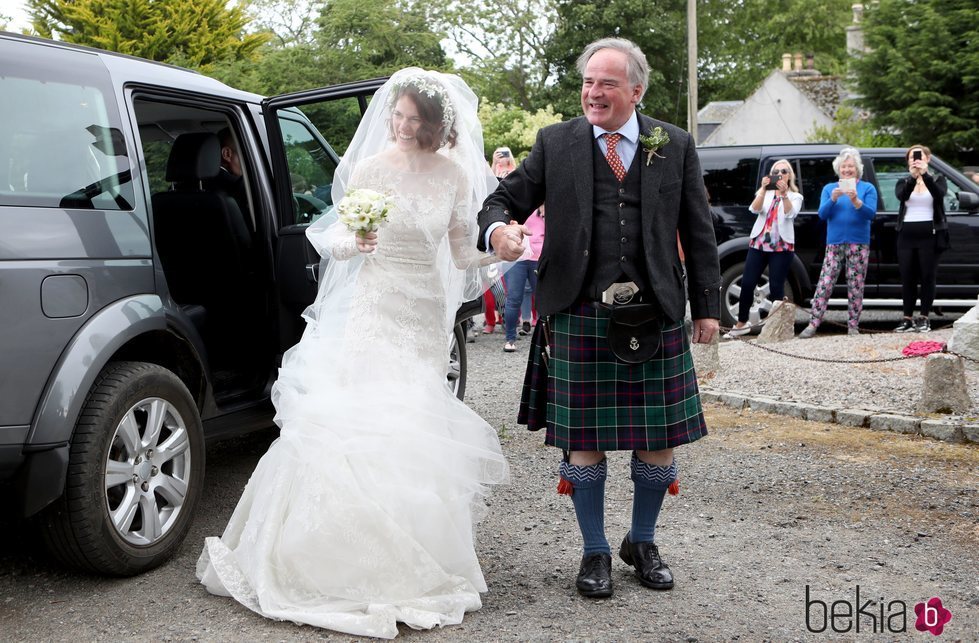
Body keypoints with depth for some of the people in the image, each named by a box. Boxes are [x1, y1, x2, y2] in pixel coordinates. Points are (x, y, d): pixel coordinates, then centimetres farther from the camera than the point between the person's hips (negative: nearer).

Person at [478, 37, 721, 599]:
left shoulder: (676, 145, 8)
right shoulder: (556, 143, 5)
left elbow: (698, 232, 10)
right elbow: (506, 198, 6)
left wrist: (708, 307, 7)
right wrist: (498, 228, -19)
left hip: (657, 316, 1)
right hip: (580, 316, -1)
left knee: (660, 440, 8)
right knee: (585, 441, 5)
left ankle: (643, 542, 31)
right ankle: (596, 552, 24)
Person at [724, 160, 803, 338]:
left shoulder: (795, 196, 8)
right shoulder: (765, 193, 15)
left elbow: (790, 213, -13)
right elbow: (754, 209, -6)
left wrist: (784, 194, -27)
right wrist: (764, 189, -20)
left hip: (782, 247, -2)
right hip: (758, 243, 2)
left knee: (776, 286, -7)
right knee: (747, 283, -3)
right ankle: (741, 324, 9)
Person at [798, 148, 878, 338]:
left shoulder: (868, 188, 5)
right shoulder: (829, 188, 11)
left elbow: (871, 213, -7)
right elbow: (822, 214, 0)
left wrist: (856, 201, -24)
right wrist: (833, 199, -18)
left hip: (859, 244, -1)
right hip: (834, 243, 1)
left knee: (855, 286, 1)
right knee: (824, 284, -5)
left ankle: (853, 325, 8)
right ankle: (813, 324, -6)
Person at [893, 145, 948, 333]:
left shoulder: (937, 179, 8)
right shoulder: (903, 182, 11)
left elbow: (939, 194, -15)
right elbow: (901, 195, -13)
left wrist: (925, 174, -27)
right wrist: (913, 176, -29)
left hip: (930, 234, -2)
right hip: (907, 235, 2)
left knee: (927, 276, -2)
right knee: (907, 277, 1)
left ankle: (924, 318, 4)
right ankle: (908, 319, 5)